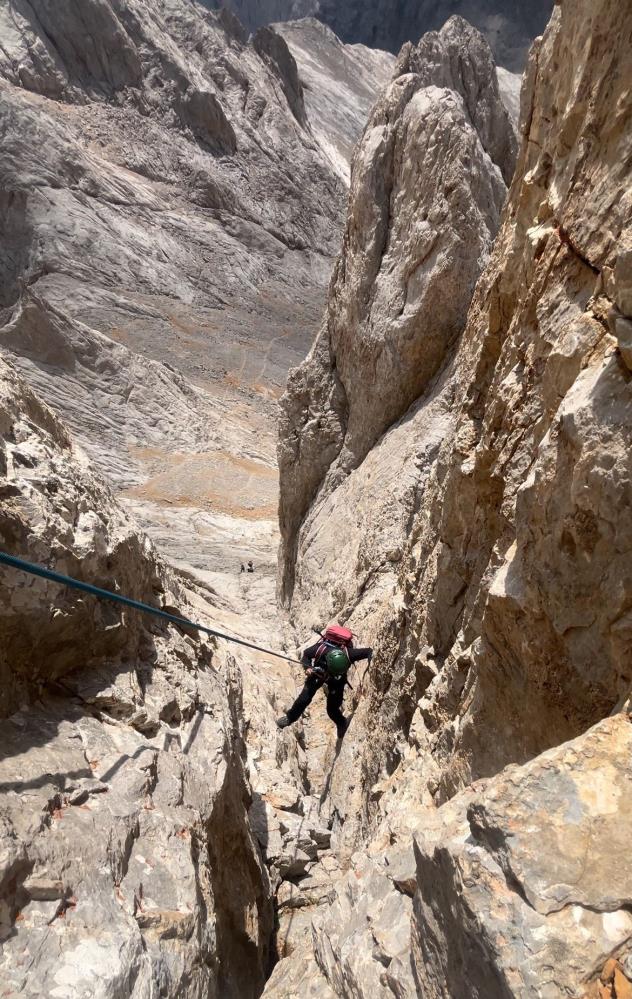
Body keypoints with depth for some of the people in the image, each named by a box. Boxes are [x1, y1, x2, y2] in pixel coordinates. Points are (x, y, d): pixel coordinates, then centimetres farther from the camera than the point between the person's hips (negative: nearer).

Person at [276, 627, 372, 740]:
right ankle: (290, 717, 27)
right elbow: (306, 654, -17)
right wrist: (308, 668, -34)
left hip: (338, 680, -1)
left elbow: (369, 652, -26)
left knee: (332, 709, 0)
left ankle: (342, 724, 34)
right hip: (318, 671, 1)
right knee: (304, 697, -2)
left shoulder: (349, 654, -42)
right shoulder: (320, 649, -41)